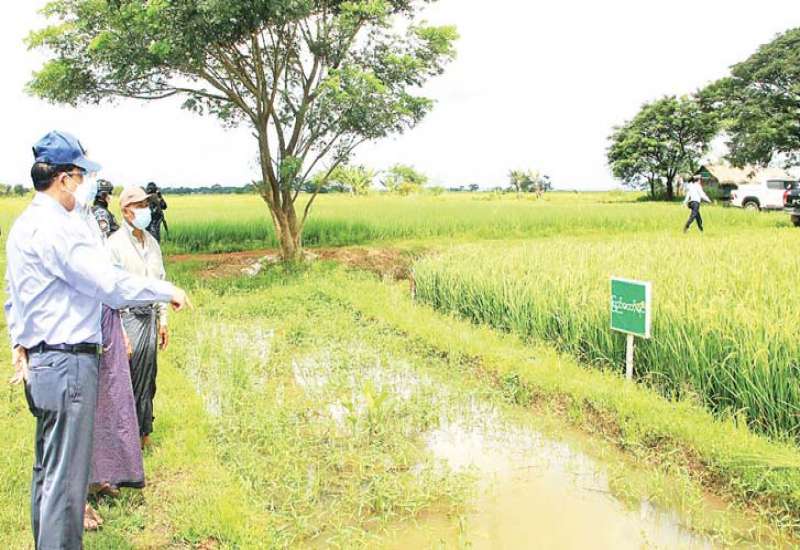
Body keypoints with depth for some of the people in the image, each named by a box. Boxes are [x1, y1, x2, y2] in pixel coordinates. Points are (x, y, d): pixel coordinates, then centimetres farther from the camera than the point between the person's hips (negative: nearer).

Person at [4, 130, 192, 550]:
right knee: (66, 476, -2)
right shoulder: (58, 227, -17)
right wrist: (169, 291, -10)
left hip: (39, 361, 11)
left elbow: (13, 297, 20)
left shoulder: (22, 225, 15)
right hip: (68, 362, -11)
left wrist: (19, 345, 21)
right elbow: (110, 284, -21)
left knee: (47, 468, 20)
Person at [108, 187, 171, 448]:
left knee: (148, 378, 13)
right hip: (128, 317, -6)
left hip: (150, 317, 7)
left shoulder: (152, 242, 10)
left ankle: (143, 432, 25)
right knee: (128, 380, -2)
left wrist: (163, 319, 15)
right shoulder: (115, 244, -10)